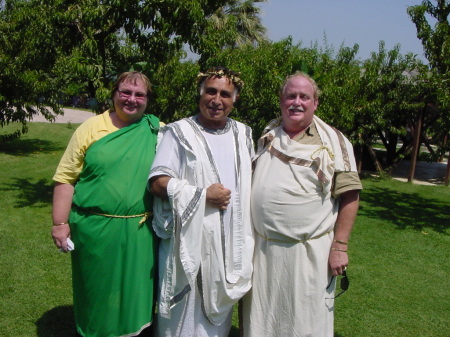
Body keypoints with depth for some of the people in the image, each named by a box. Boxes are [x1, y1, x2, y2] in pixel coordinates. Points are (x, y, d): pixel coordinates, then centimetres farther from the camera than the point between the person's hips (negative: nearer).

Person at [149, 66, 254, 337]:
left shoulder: (243, 134, 12)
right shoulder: (180, 133, -5)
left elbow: (251, 180, 22)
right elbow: (158, 183, -11)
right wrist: (202, 195, -17)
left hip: (231, 241, 5)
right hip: (190, 240, -5)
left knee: (219, 311, 17)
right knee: (187, 315, 4)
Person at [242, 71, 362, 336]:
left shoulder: (333, 141, -5)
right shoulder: (266, 138, 10)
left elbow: (349, 195, -8)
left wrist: (339, 247, -12)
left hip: (310, 251, -4)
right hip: (261, 248, 4)